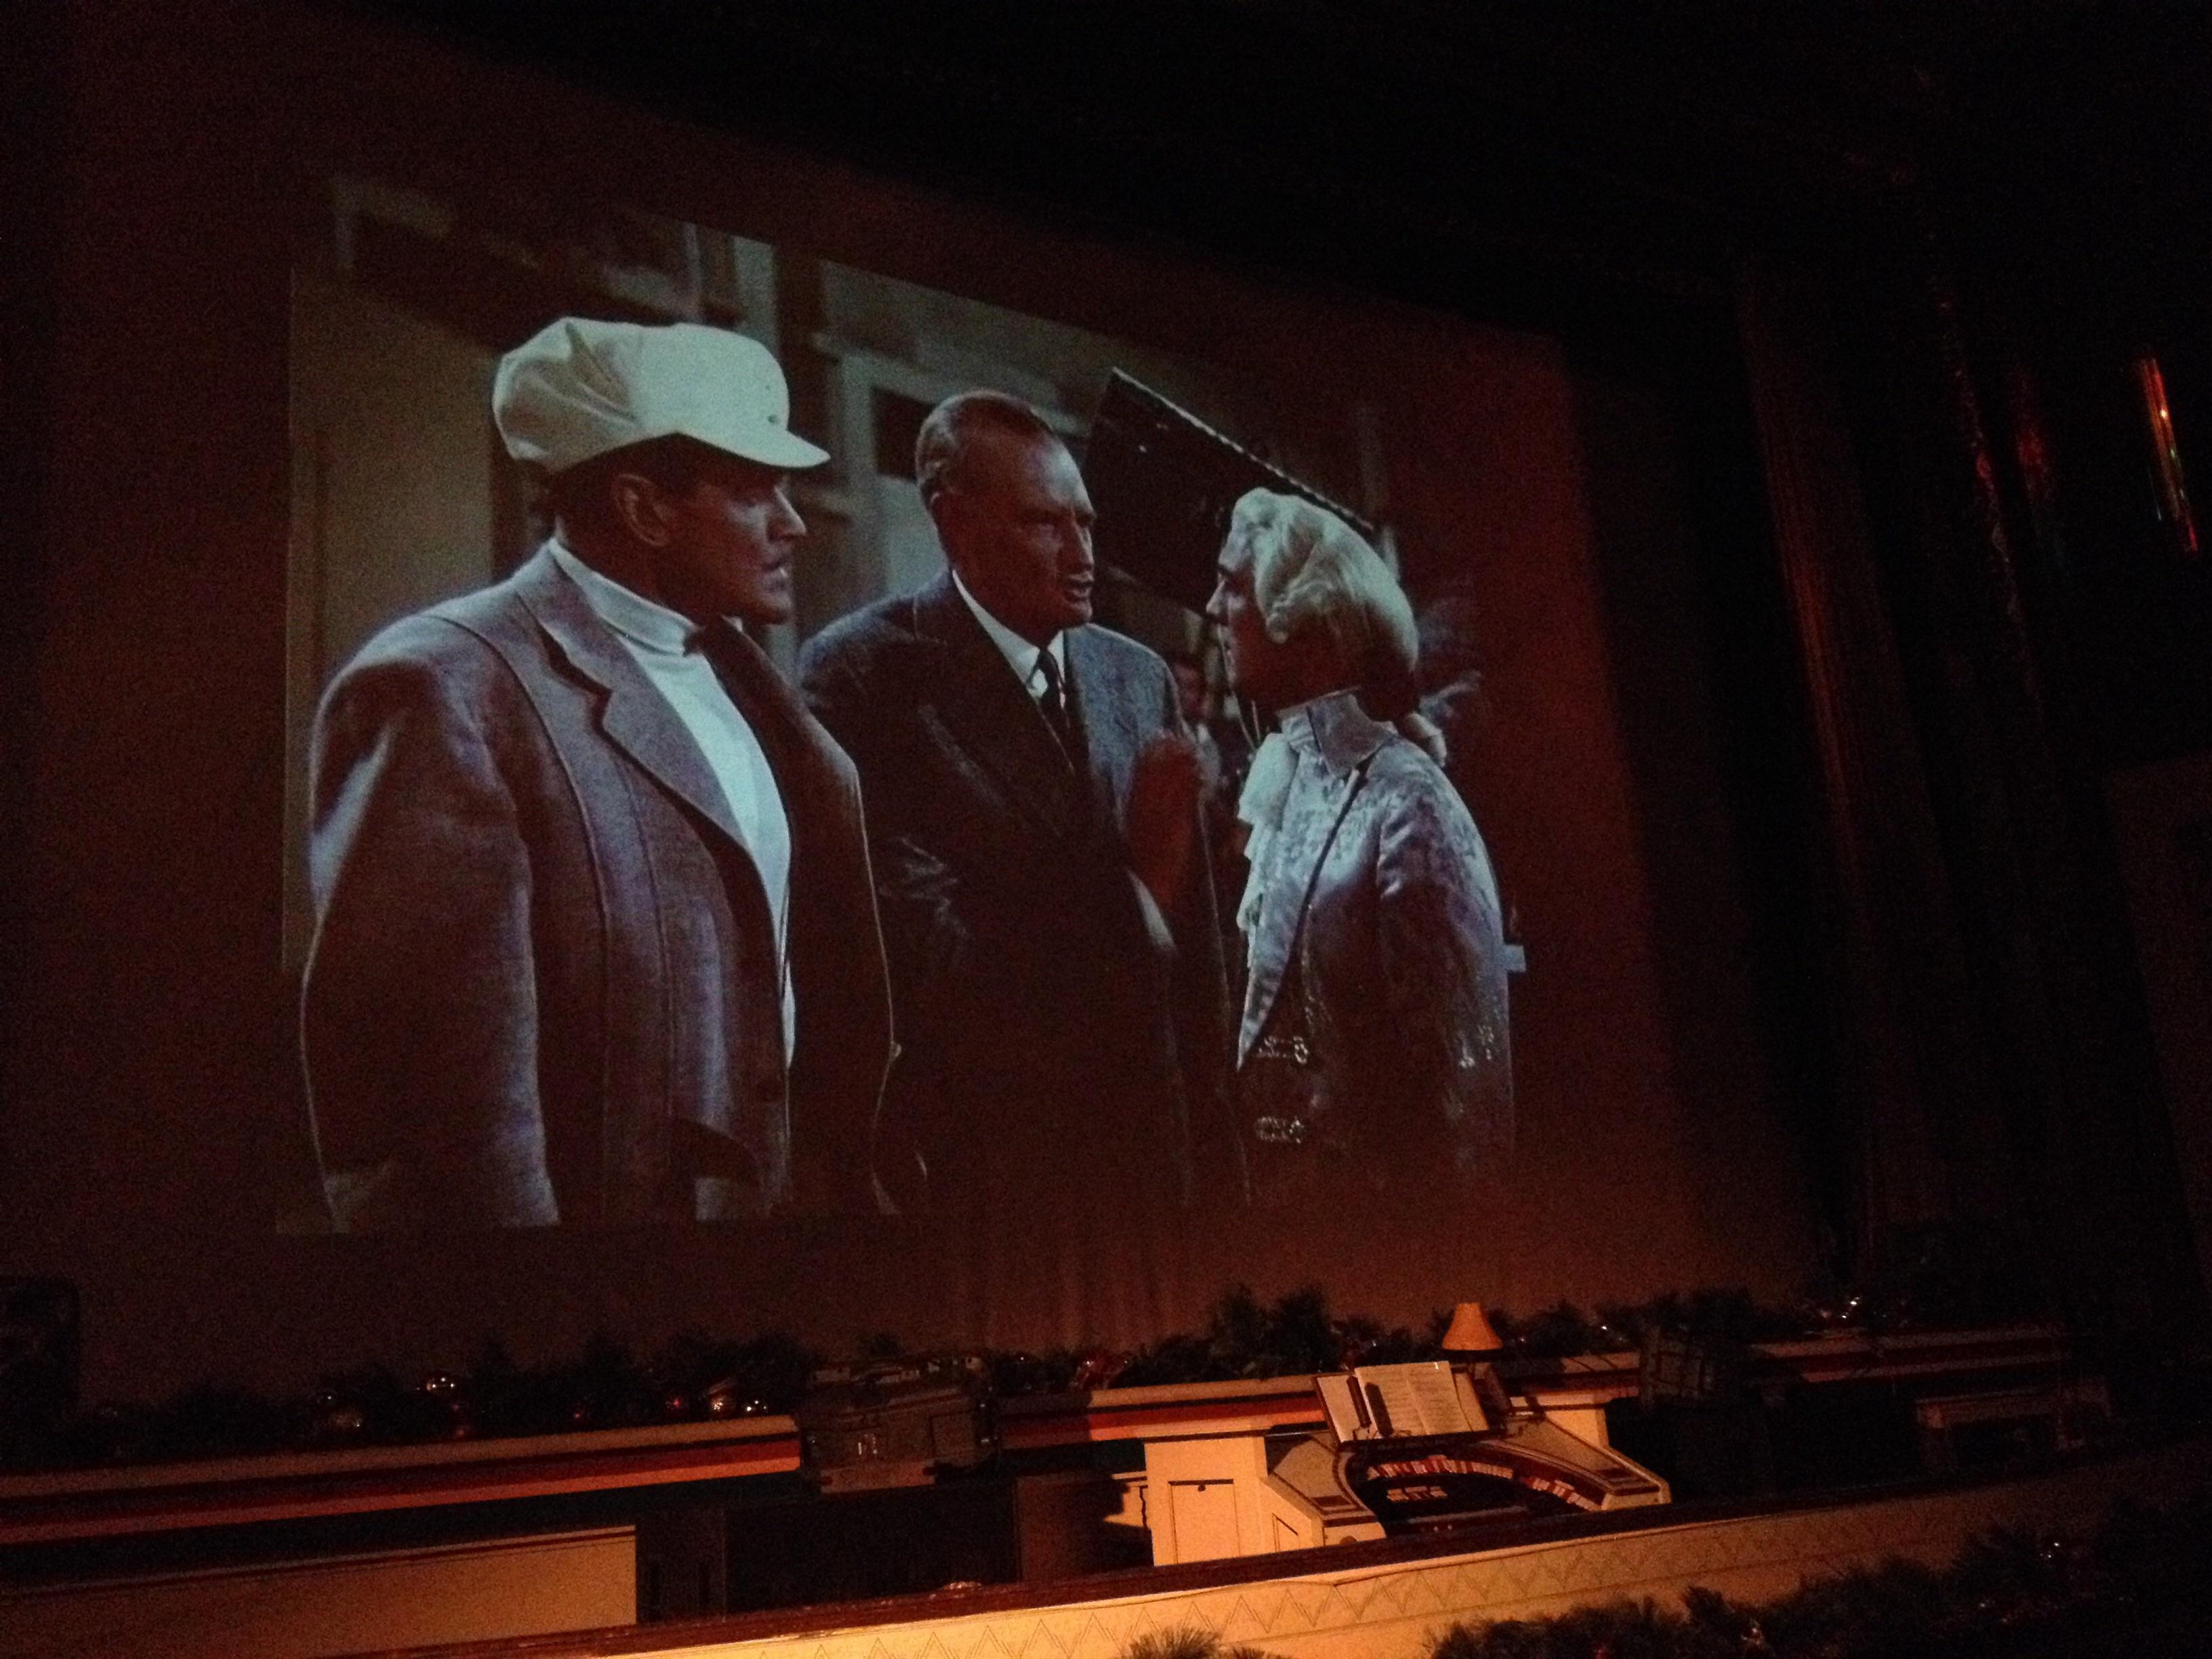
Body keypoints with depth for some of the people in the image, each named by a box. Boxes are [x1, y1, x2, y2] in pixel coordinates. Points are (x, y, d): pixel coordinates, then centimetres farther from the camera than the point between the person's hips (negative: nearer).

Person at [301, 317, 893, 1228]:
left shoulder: (730, 667, 8)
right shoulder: (445, 692, -18)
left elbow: (821, 973, 9)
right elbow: (433, 1076, -21)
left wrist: (844, 1183, 6)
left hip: (788, 1193, 8)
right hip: (611, 1204, -8)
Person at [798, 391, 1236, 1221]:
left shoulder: (1140, 675, 6)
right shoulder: (862, 673, -12)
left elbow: (1194, 939, 8)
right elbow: (931, 956, -19)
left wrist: (1212, 1150, 9)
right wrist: (1136, 882, -15)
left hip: (1147, 1139, 5)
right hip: (976, 1159, -5)